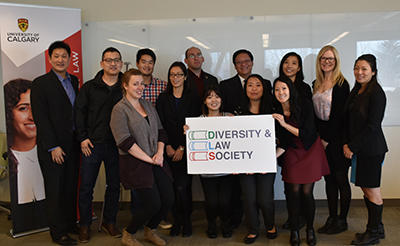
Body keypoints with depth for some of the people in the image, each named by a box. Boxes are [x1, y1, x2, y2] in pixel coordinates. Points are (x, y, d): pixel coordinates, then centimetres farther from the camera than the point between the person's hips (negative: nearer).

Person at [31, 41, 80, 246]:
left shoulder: (74, 81, 12)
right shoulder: (40, 83, -7)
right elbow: (40, 118, -11)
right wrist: (53, 147, -14)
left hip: (72, 144, 5)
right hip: (52, 147, -5)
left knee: (71, 187, 12)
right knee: (55, 189, 4)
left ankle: (71, 224, 26)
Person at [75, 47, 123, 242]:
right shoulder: (89, 87, 3)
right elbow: (79, 112, 3)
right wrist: (83, 138, -5)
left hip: (117, 145, 1)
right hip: (92, 144, -1)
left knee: (114, 185, 10)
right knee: (86, 186, 4)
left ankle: (109, 222, 27)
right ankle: (85, 225, 20)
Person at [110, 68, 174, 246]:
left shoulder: (148, 105, 14)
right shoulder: (120, 109, -7)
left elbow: (160, 131, 15)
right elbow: (125, 142, -15)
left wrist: (160, 153, -3)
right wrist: (148, 159, -14)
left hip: (156, 161, 7)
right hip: (135, 163, -7)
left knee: (168, 200, 1)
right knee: (153, 204, -11)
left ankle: (150, 230, 29)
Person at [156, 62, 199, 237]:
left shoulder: (192, 97, 4)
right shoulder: (163, 98, 9)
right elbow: (160, 125, 5)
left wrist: (182, 148, -7)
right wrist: (168, 146, -5)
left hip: (186, 149, -2)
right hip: (169, 149, 2)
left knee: (182, 186, -7)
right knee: (173, 186, 1)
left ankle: (186, 221, 11)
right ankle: (177, 221, 14)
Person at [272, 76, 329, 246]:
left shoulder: (305, 105, -14)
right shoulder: (276, 113, -5)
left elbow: (307, 134, -20)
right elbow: (282, 143, 4)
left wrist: (285, 124, -26)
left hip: (311, 151, -2)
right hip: (292, 154, 2)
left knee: (307, 192, -4)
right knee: (293, 192, -4)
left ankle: (310, 228, 18)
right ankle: (294, 230, 14)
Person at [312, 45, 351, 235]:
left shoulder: (341, 84, -8)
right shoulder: (316, 84, 12)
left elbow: (340, 115, -13)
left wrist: (327, 139, -12)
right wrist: (317, 136, 4)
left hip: (336, 139, -6)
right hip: (321, 139, 6)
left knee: (341, 180, 3)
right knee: (329, 179, 11)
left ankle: (342, 220, 14)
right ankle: (332, 218, 20)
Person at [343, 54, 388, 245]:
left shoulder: (376, 93, -12)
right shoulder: (355, 91, 12)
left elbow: (372, 126, -16)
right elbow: (348, 120, 13)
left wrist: (353, 146, -13)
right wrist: (347, 143, 1)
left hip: (371, 148, -8)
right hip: (357, 147, 8)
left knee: (372, 190, 2)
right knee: (365, 188, 13)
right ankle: (377, 228, 27)